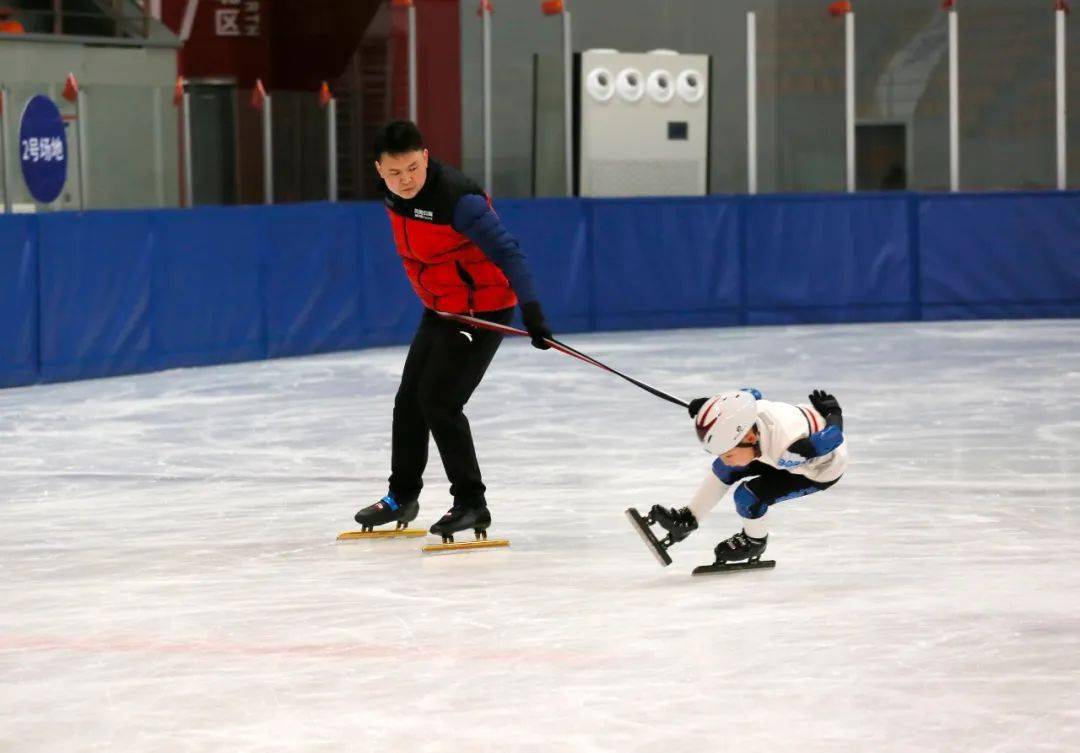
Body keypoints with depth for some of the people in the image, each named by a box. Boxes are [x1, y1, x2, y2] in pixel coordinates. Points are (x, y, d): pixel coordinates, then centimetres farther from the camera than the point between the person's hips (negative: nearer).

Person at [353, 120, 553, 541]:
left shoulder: (456, 198, -29)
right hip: (439, 309, 8)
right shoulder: (392, 193, -4)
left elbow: (505, 251, -31)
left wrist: (531, 310, -38)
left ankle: (471, 503, -4)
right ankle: (403, 496, 33)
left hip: (483, 310, -8)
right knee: (410, 398, 15)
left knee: (439, 401, -14)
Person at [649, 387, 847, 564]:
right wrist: (709, 405, -8)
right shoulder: (751, 411, -27)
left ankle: (755, 542, 13)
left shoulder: (788, 448, -46)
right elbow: (751, 394, -2)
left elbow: (834, 436, -36)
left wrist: (831, 412, -17)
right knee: (723, 469, 3)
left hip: (822, 470, -7)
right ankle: (689, 518, 20)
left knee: (748, 496, -17)